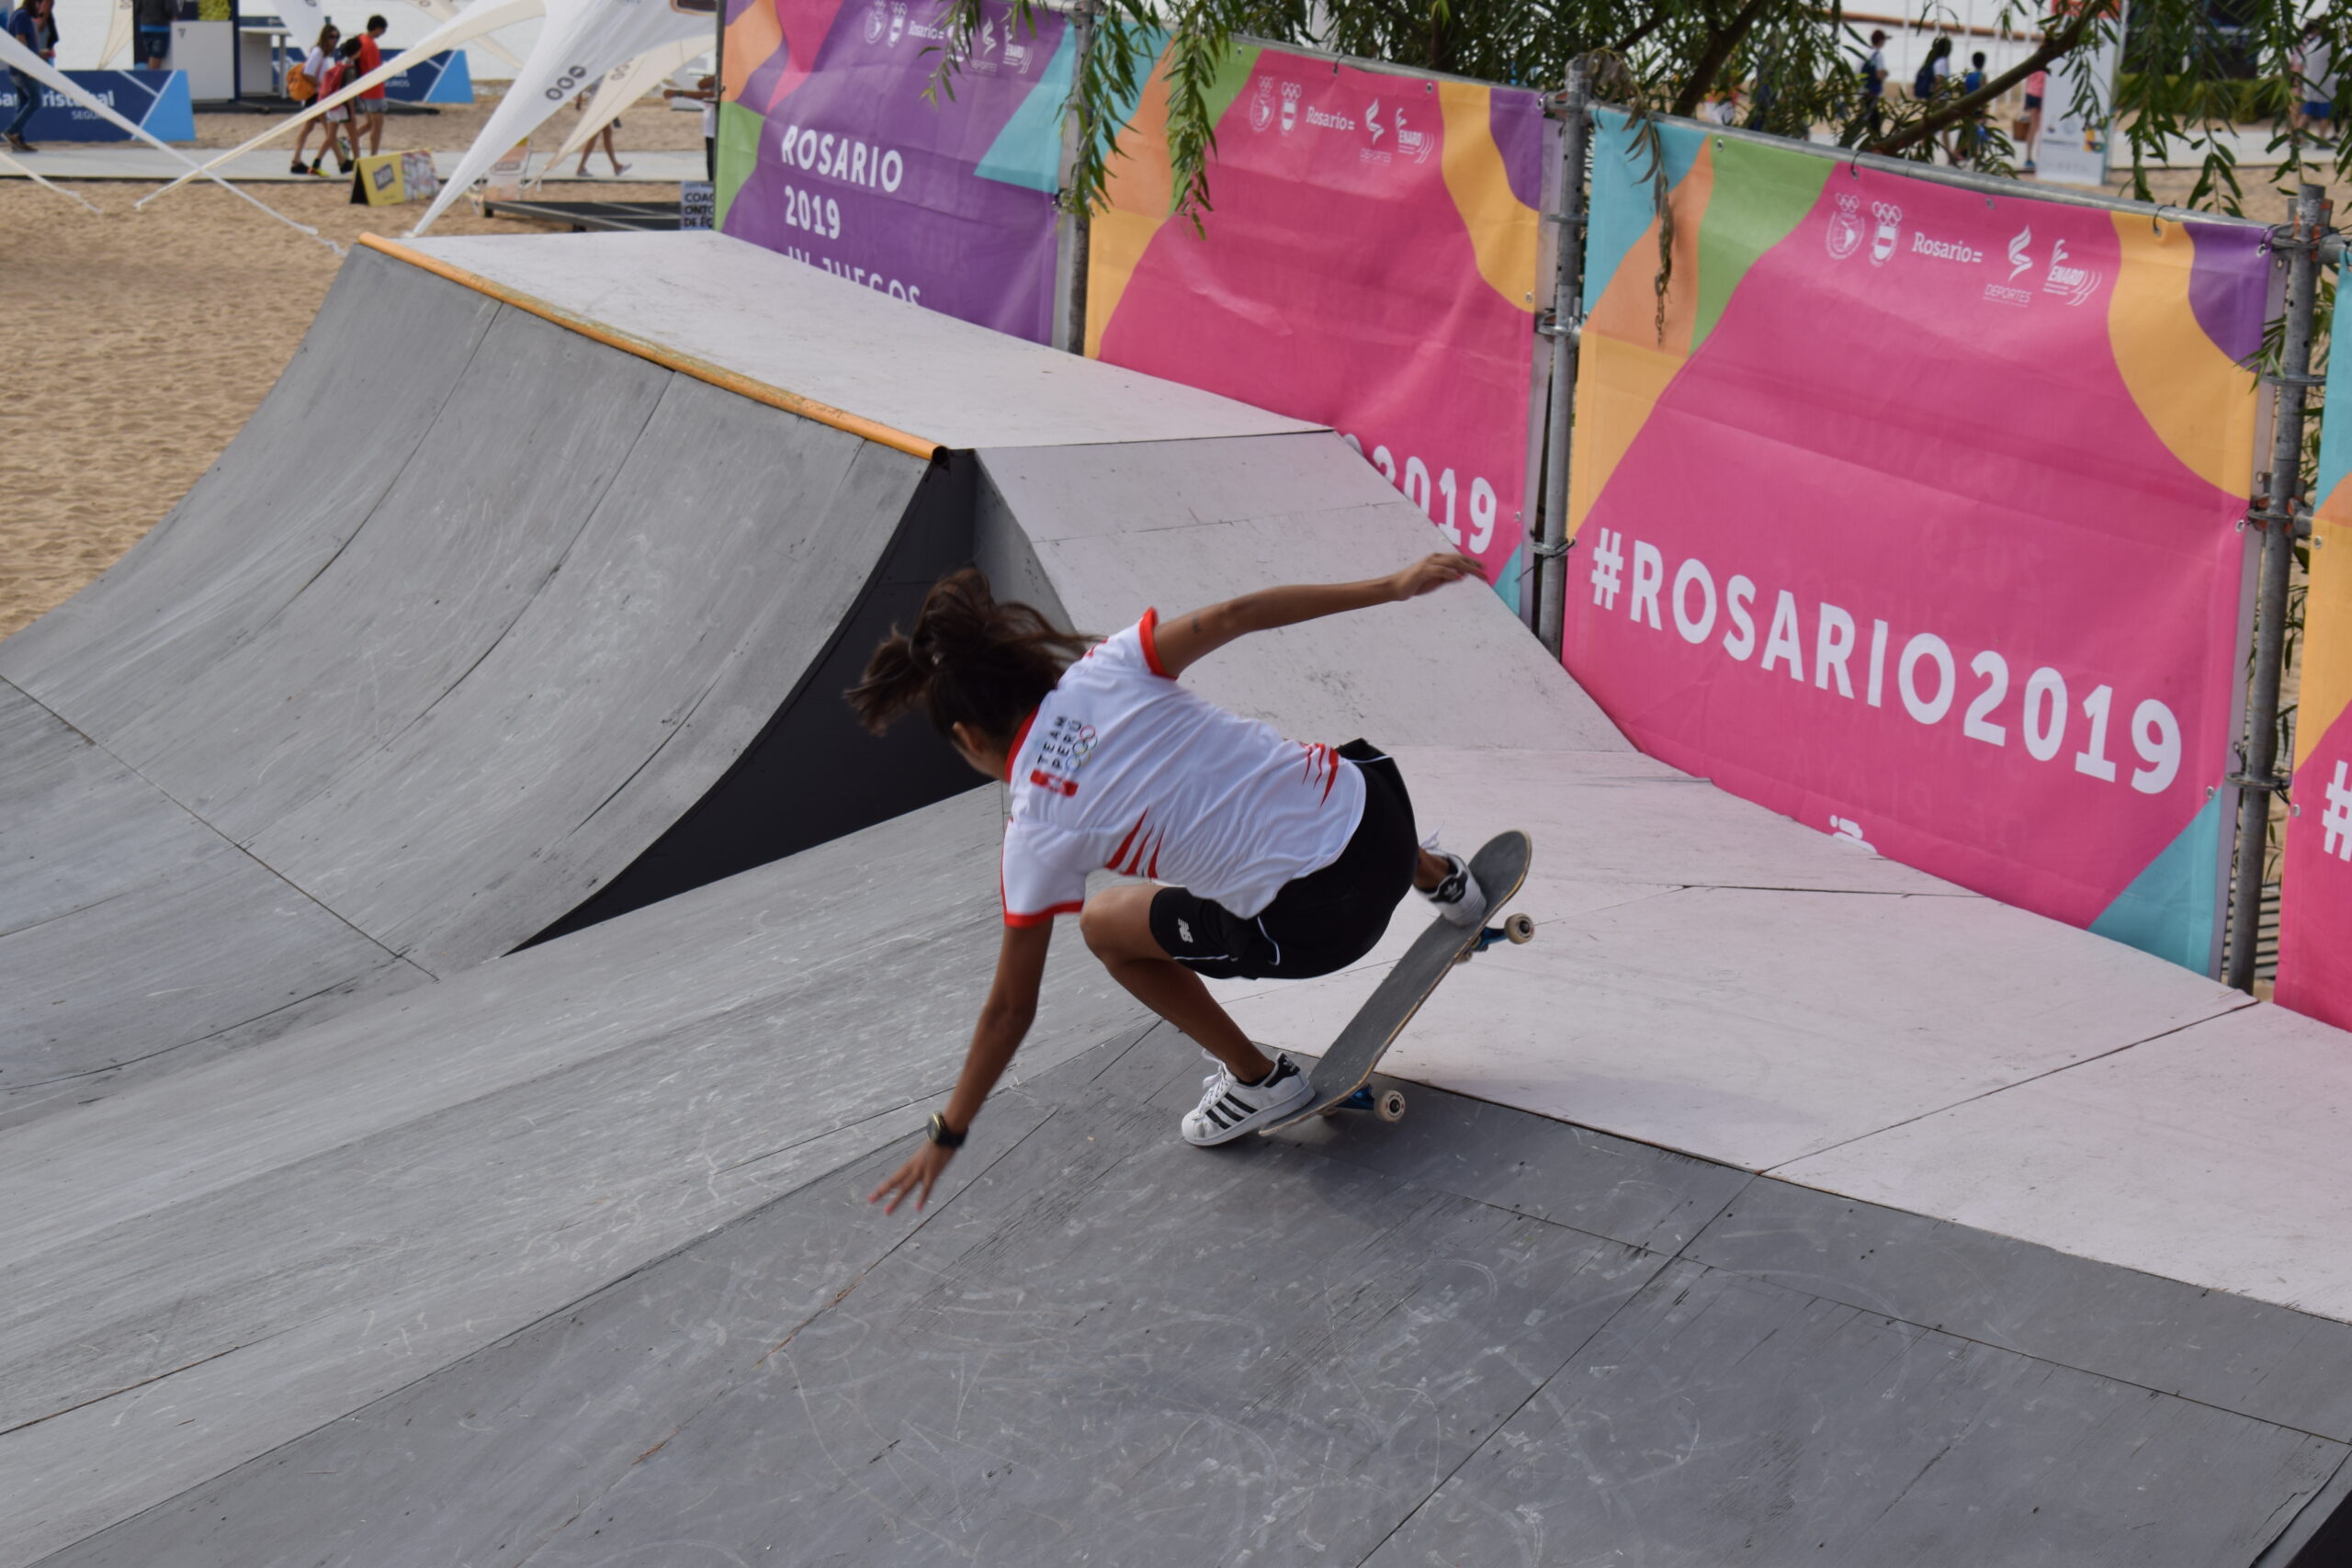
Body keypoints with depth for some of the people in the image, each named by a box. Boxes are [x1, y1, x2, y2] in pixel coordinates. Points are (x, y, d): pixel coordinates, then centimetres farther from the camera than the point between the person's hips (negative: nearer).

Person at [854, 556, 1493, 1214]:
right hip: (1378, 813, 6)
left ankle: (1258, 1079, 23)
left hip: (1316, 922, -5)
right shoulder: (1107, 668, 0)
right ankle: (1438, 876, 64)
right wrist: (1394, 585, -1)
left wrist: (947, 1135, 12)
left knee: (1105, 922, 17)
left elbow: (1010, 1010, 0)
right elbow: (1237, 613, -7)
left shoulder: (1036, 834, -6)